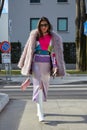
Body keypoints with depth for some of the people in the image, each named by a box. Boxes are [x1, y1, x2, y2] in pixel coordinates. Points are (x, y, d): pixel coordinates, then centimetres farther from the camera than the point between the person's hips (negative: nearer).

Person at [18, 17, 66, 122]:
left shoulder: (54, 37, 2)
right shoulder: (34, 36, 1)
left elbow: (56, 53, 1)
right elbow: (28, 50, 8)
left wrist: (56, 67, -8)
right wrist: (24, 65, 10)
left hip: (47, 64, 2)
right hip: (36, 63, -2)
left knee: (44, 86, 11)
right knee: (38, 86, -11)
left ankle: (39, 109, 30)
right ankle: (40, 114, -14)